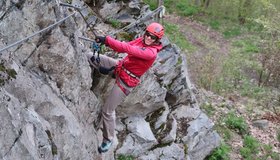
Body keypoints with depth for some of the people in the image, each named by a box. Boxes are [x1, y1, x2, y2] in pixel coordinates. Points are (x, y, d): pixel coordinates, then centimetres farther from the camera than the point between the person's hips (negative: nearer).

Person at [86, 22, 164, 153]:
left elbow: (129, 49, -35)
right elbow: (124, 47, -7)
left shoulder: (151, 52, -25)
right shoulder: (141, 40, -1)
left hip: (126, 81, -7)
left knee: (107, 110, -2)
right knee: (88, 56, 4)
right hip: (120, 66, 8)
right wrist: (107, 42, -26)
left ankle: (108, 139, 20)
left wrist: (107, 39, -39)